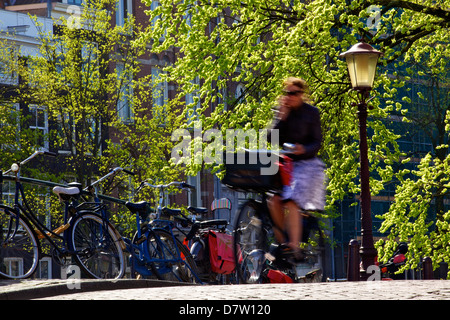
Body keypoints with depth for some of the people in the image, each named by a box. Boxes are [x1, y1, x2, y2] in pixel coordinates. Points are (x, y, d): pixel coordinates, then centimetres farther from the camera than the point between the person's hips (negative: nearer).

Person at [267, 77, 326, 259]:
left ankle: (295, 247, -24)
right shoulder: (282, 111, 9)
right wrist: (282, 117, -10)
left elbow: (317, 143, -3)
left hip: (306, 164, -3)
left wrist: (304, 149, -24)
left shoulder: (311, 113, 0)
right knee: (274, 199, -22)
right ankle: (281, 241, -6)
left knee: (292, 201, -24)